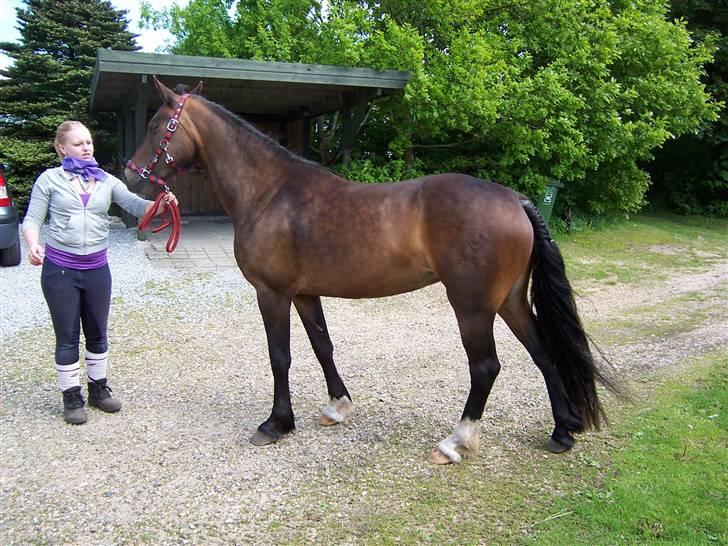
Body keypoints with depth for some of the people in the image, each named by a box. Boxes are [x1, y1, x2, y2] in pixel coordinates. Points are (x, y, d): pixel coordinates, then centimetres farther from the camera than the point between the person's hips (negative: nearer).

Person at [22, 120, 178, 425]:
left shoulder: (107, 181, 5)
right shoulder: (50, 179, -1)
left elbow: (136, 205, -6)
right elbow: (33, 219, -3)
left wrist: (161, 205, -27)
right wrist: (33, 244, -24)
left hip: (97, 268, 3)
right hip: (60, 269, -3)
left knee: (98, 333, 14)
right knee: (67, 337, 6)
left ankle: (99, 390, 31)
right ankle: (71, 398, 20)